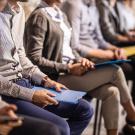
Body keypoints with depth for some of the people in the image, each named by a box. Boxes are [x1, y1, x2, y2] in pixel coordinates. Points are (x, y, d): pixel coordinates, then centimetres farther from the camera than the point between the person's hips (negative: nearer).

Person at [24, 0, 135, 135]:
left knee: (111, 91, -13)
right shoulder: (39, 16, -13)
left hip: (71, 70, 8)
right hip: (57, 78, -8)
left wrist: (80, 60, -1)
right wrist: (69, 68, -17)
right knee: (115, 71, -10)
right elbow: (34, 59, -19)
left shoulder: (61, 14, 13)